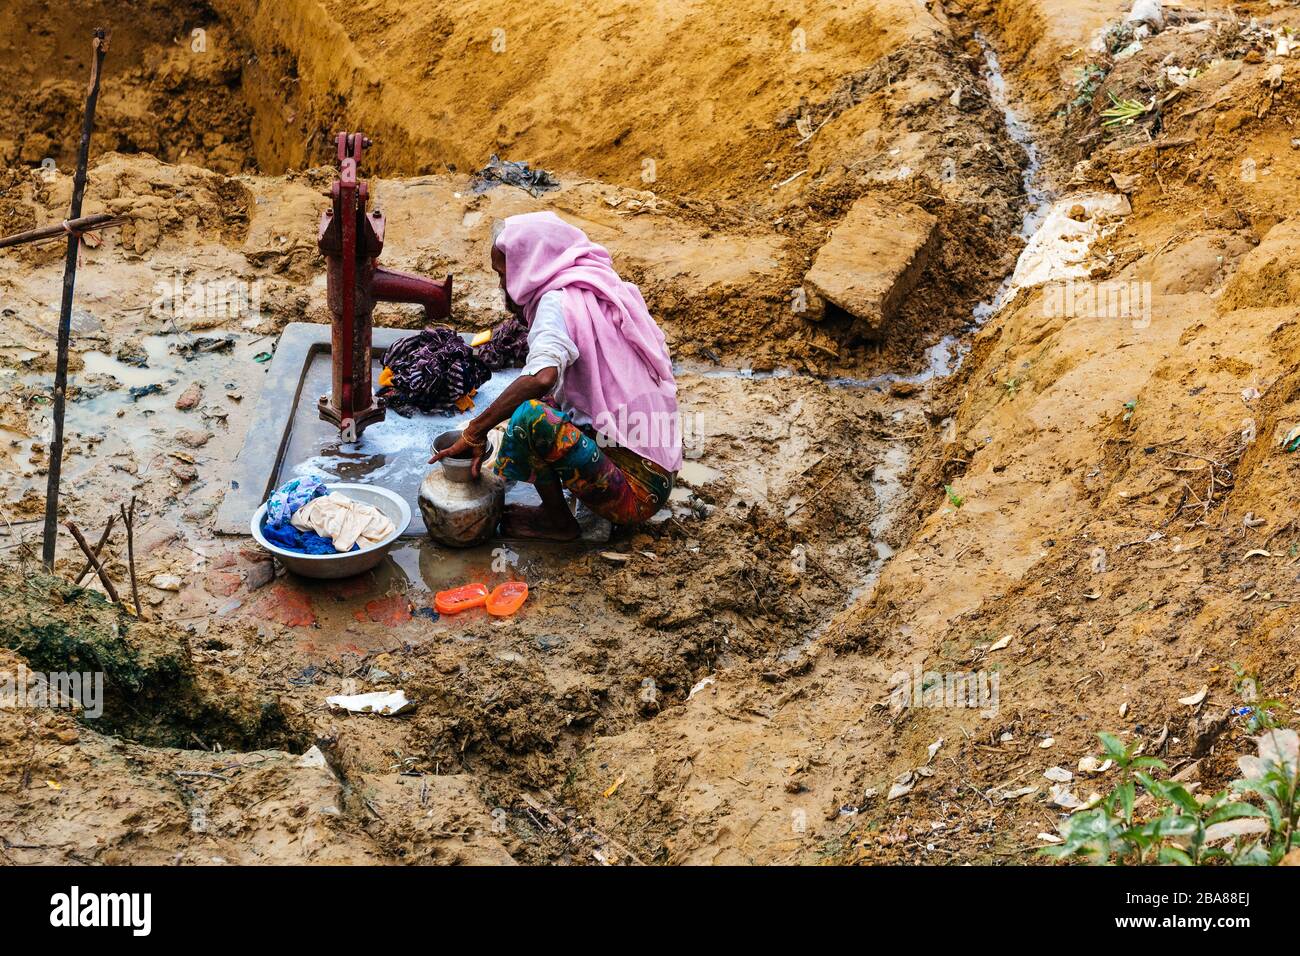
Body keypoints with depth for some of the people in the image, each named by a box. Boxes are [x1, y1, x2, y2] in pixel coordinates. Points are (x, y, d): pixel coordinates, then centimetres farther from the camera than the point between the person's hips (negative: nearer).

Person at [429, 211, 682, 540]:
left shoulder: (560, 301, -13)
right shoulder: (602, 289, 13)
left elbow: (542, 377, -33)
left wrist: (474, 433, -23)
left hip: (633, 494, -10)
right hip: (659, 476, 10)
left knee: (530, 415, -25)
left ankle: (557, 520, -2)